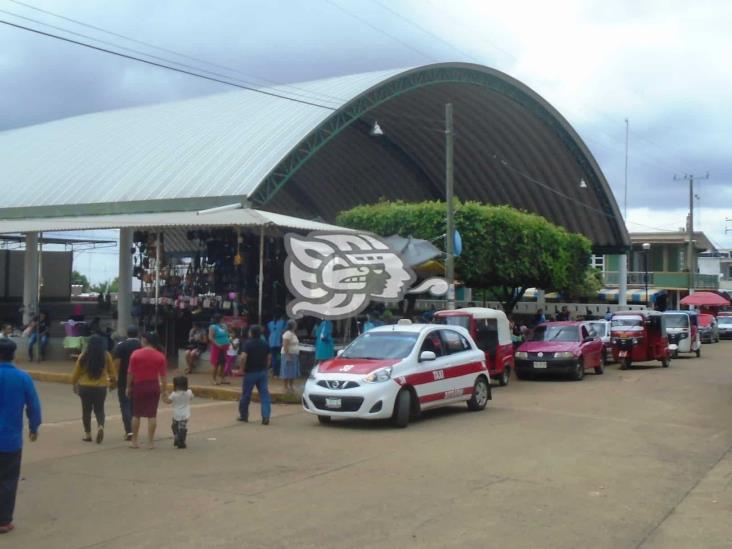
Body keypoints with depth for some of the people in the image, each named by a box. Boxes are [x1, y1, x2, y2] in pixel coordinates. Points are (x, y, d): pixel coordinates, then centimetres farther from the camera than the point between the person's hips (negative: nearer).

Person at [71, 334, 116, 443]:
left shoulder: (83, 356, -5)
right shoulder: (106, 356, -4)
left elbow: (76, 372, 2)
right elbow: (111, 371, 3)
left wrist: (74, 384, 19)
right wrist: (112, 381, 20)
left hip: (85, 387, 0)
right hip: (101, 387, 0)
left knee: (86, 410, 12)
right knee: (99, 410, 11)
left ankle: (87, 434, 16)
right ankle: (100, 426, -16)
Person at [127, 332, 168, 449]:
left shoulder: (136, 354, -7)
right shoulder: (160, 356, -3)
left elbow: (130, 373, -5)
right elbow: (164, 375, -2)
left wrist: (128, 387, 5)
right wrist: (164, 390, 4)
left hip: (138, 386, -1)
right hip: (154, 386, 1)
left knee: (136, 414, 11)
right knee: (152, 415, 3)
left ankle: (134, 441, 16)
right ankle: (150, 442, 4)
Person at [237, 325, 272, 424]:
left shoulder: (248, 343, -10)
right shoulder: (265, 344, 7)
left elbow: (243, 357, -20)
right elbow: (269, 357, 10)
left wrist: (242, 369, -9)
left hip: (250, 372, -4)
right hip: (262, 372, 4)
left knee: (246, 395, 10)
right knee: (264, 395, 1)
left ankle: (244, 415, 21)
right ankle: (266, 417, -9)